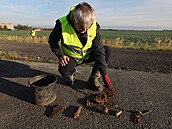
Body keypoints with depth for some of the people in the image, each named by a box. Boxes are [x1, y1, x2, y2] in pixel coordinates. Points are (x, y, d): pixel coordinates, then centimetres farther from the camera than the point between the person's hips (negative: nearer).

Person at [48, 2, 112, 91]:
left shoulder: (94, 27, -20)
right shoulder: (62, 24, -24)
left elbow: (99, 50, -19)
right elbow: (52, 41, -6)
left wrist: (104, 74, -22)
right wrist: (60, 55, -22)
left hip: (87, 55, 3)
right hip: (71, 57, -2)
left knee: (107, 50, -19)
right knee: (64, 70, -34)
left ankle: (93, 78, -6)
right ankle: (70, 74, 7)